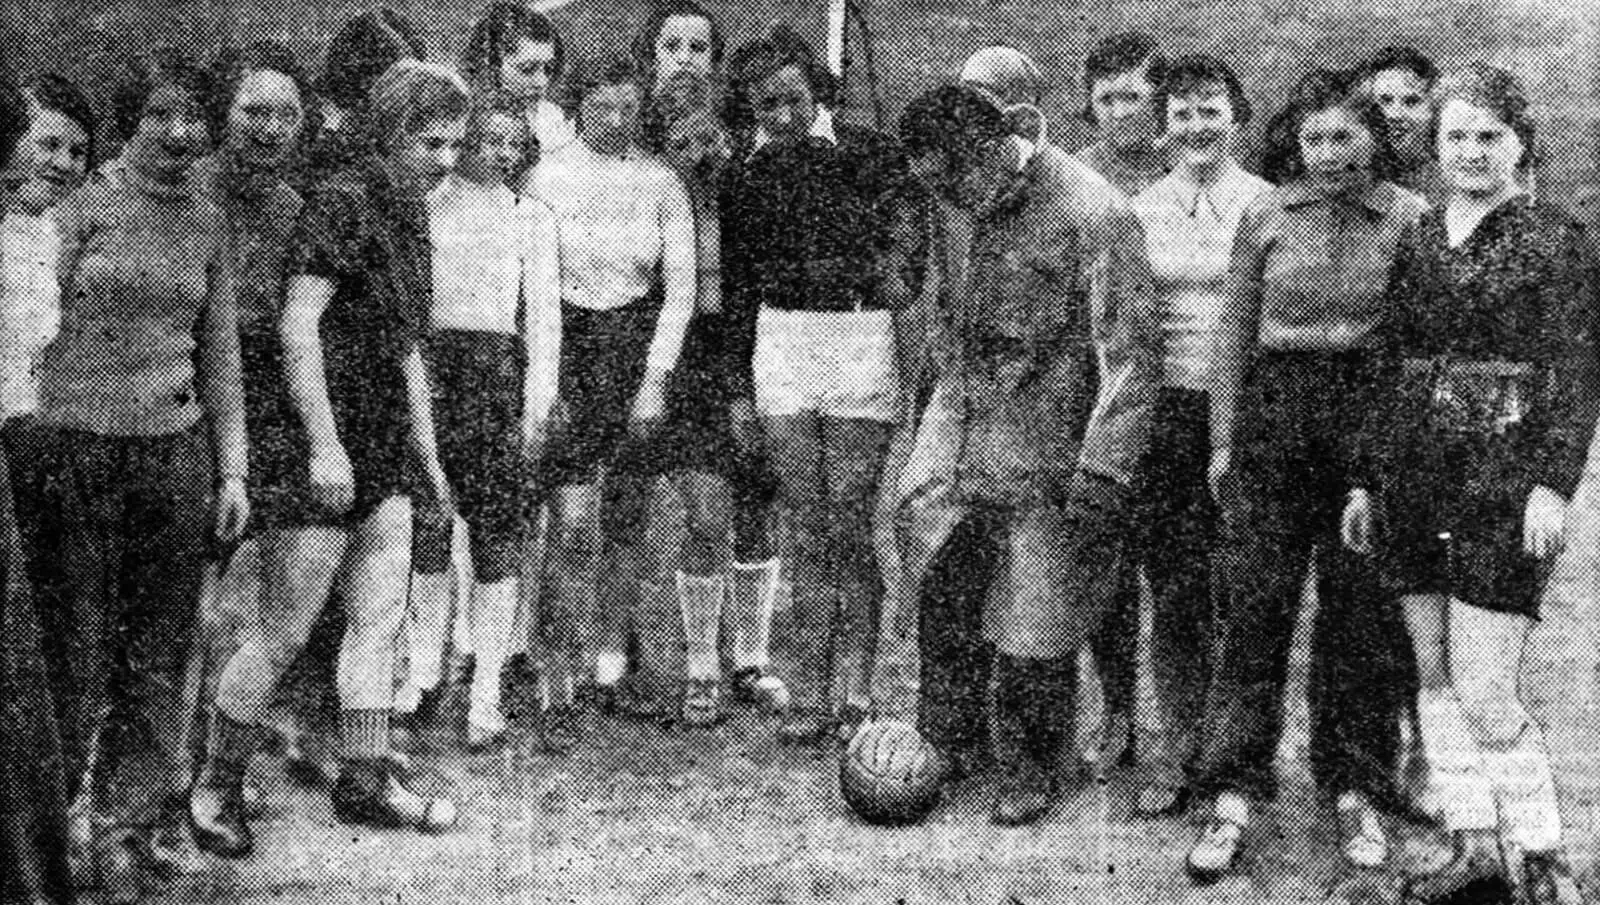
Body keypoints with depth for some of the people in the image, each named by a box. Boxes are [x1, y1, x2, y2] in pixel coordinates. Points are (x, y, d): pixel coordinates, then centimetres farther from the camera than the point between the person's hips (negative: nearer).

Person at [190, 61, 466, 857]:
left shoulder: (408, 217, 14)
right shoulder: (342, 204, -13)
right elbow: (297, 327, -20)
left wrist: (428, 454, 23)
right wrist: (325, 444, -24)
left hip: (383, 452, 9)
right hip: (324, 450, -9)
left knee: (379, 620, 10)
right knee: (285, 635, -2)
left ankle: (365, 780, 19)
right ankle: (215, 787, 11)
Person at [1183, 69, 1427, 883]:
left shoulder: (1407, 219, 1)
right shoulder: (1265, 216, 5)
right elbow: (1235, 332, 9)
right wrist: (1223, 439, 5)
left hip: (1371, 419, -1)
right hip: (1274, 415, 1)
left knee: (1359, 611, 6)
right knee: (1257, 603, 0)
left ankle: (1356, 793, 19)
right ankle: (1232, 794, 4)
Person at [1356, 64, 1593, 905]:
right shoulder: (1419, 235, 12)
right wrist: (1366, 479, 14)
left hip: (1504, 478, -6)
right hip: (1415, 472, 6)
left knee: (1485, 694, -8)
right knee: (1435, 677, 9)